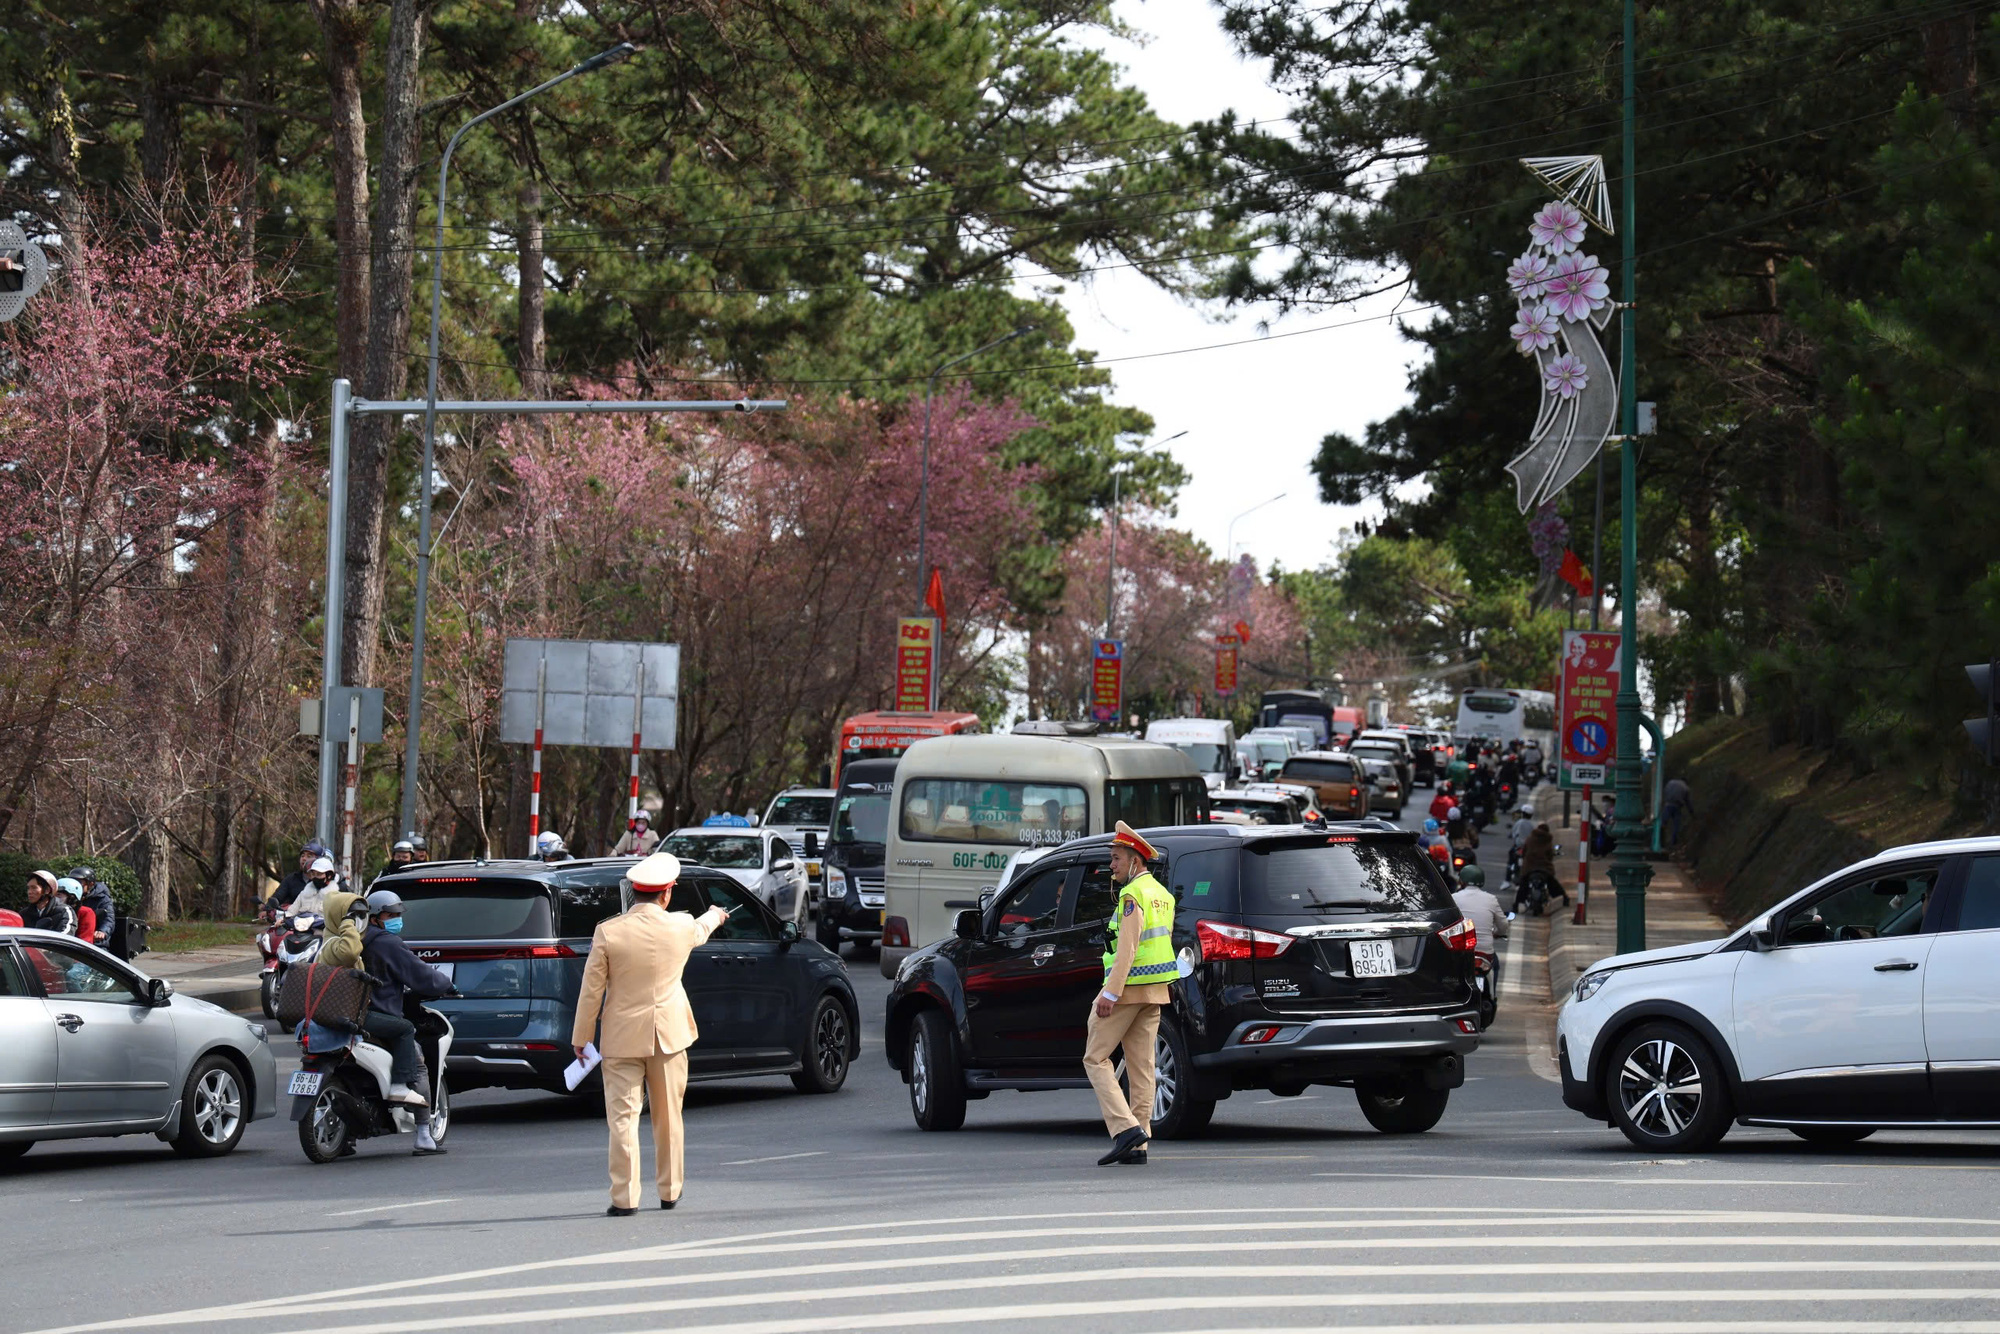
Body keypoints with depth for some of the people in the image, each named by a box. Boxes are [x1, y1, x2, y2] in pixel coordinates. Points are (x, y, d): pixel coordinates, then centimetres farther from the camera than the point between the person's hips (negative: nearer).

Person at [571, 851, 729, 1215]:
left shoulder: (608, 932, -12)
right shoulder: (682, 928, -5)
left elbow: (591, 991, -8)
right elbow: (701, 929, 22)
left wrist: (580, 1038, 3)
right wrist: (715, 915, 46)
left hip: (623, 1036, -2)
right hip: (668, 1034, 2)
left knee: (623, 1117, 0)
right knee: (668, 1116, 15)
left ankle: (625, 1198, -4)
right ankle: (670, 1191, 25)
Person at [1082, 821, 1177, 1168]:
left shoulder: (1133, 895, -14)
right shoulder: (1162, 895, 16)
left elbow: (1128, 948, -21)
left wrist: (1110, 994, -23)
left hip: (1128, 988, -9)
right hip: (1156, 991, 9)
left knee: (1095, 1058, -1)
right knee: (1141, 1066, 7)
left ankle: (1125, 1128, -14)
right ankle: (1138, 1146, 5)